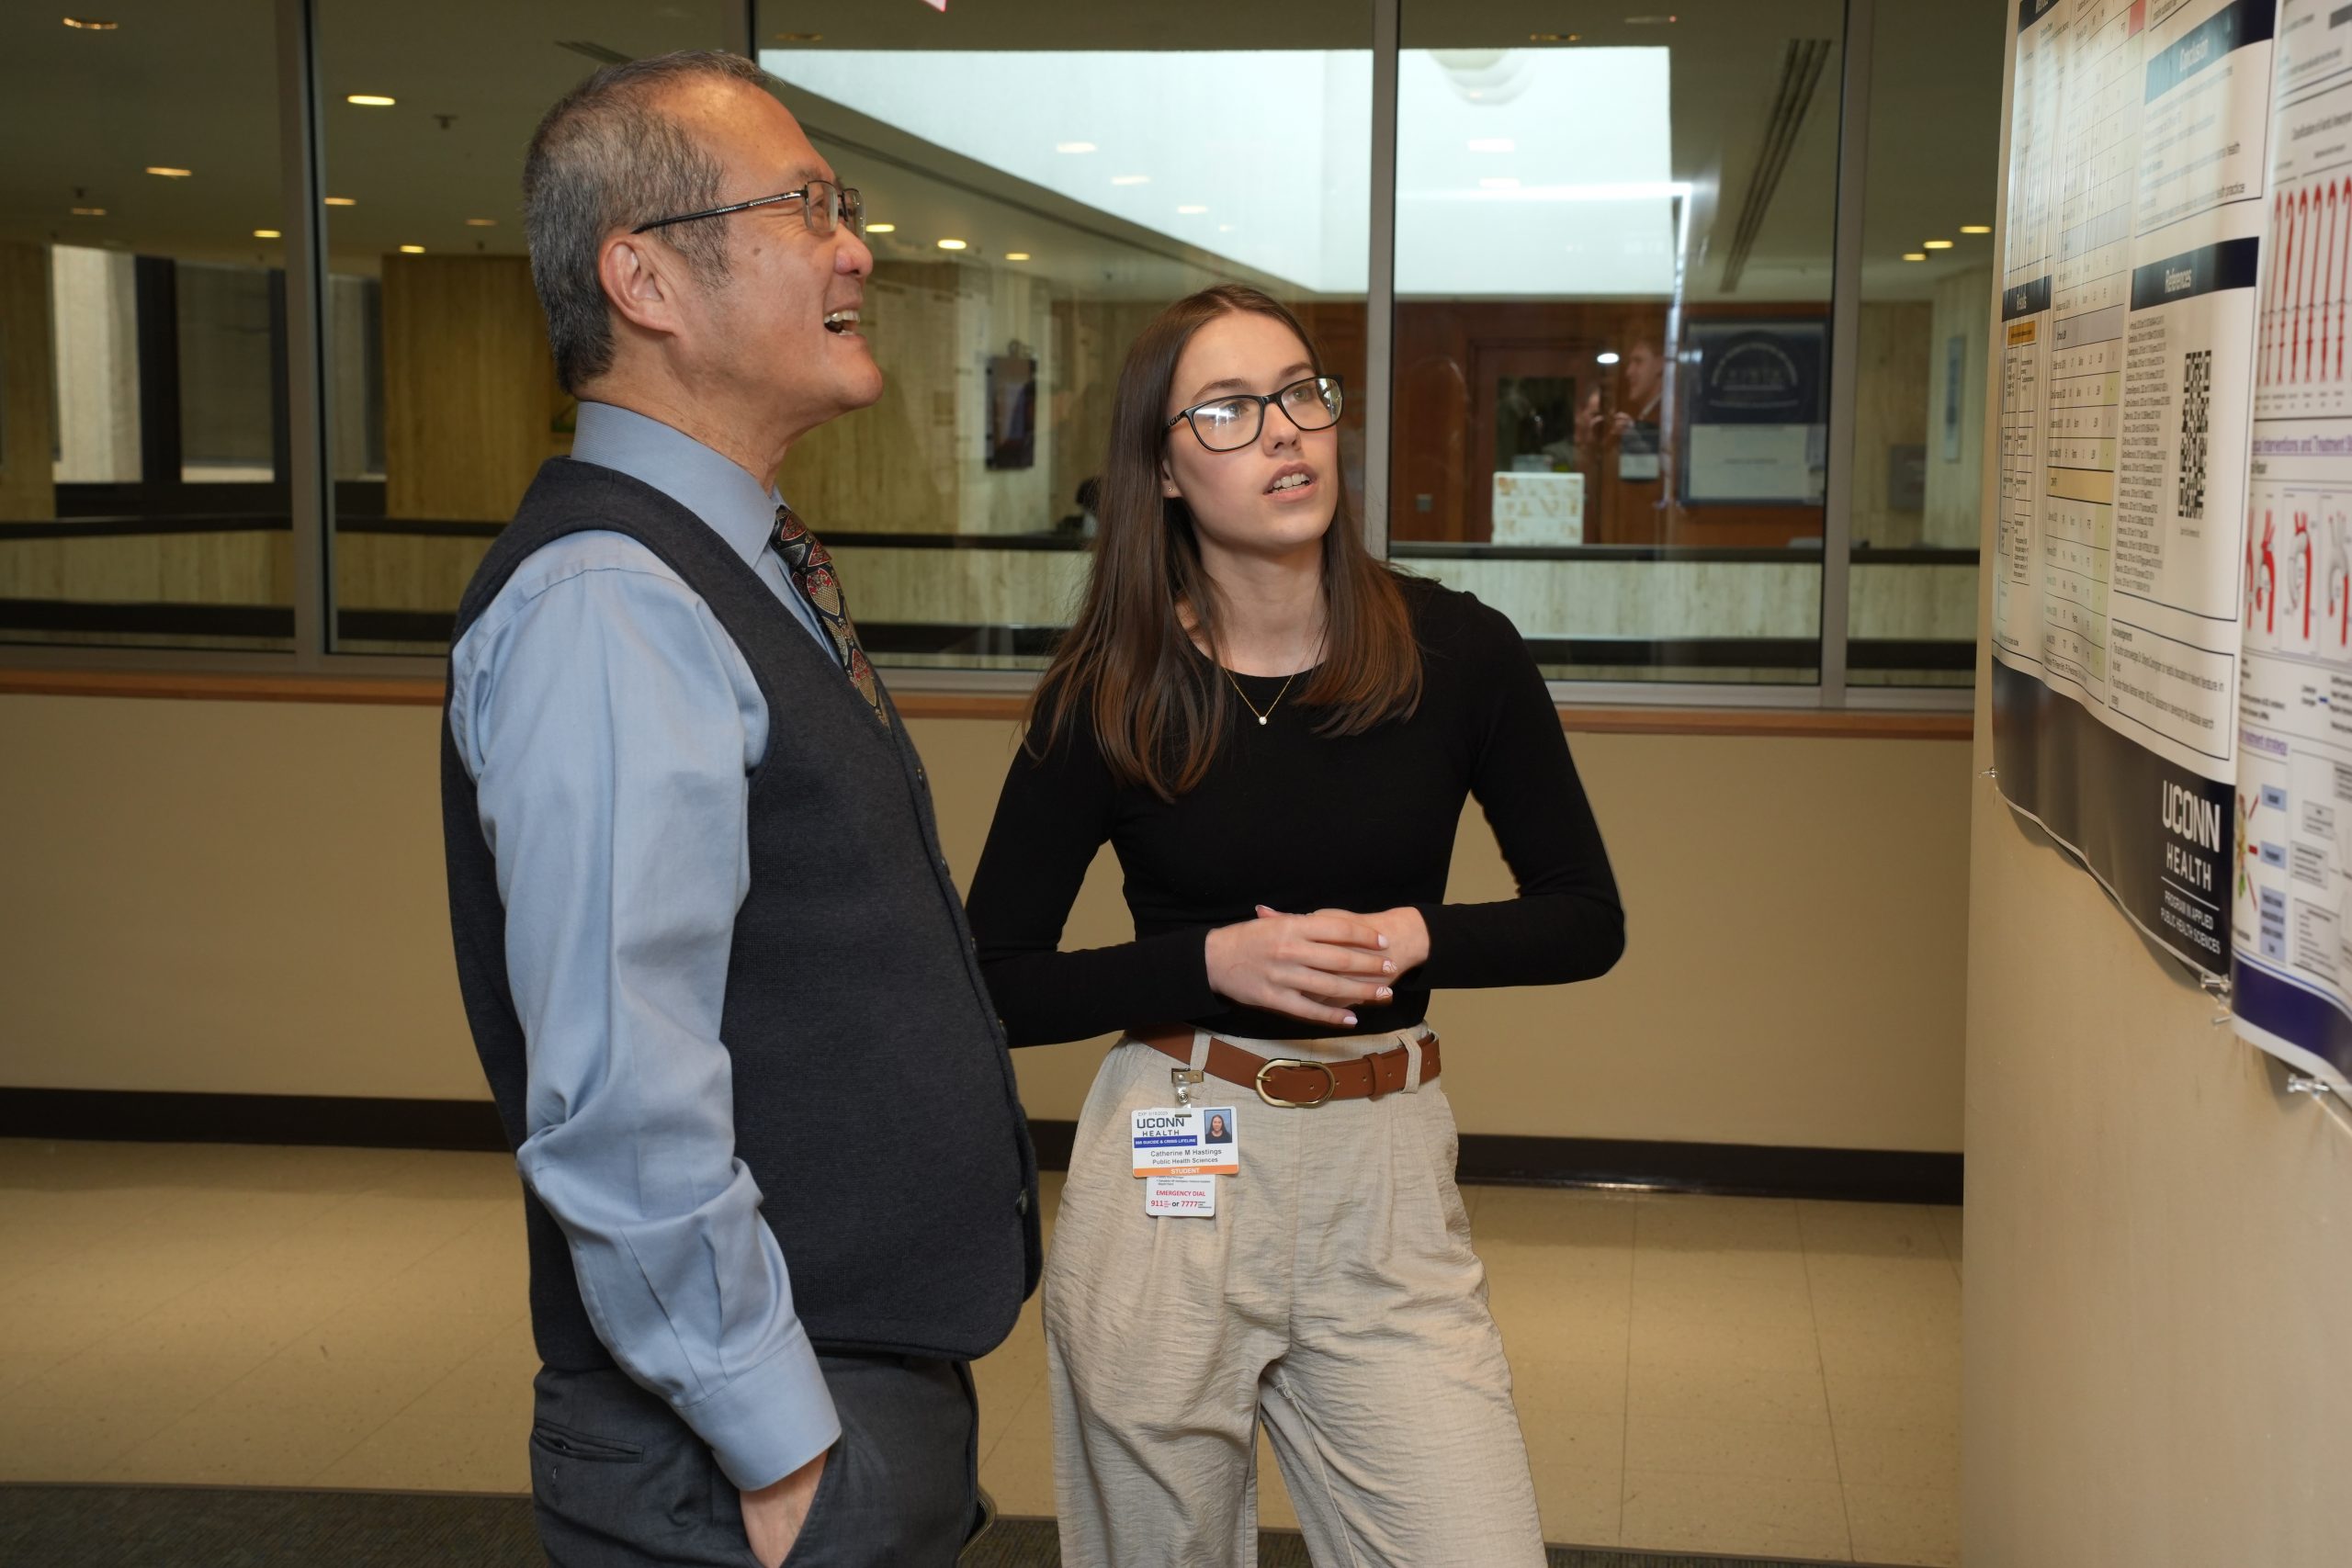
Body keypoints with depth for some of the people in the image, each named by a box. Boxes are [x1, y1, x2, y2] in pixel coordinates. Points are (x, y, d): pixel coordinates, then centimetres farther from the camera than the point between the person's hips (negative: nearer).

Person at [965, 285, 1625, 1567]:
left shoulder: (1457, 654, -3)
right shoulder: (1107, 698, -5)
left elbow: (1587, 919, 5)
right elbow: (994, 986, -2)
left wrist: (1410, 937, -12)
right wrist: (1218, 960, -15)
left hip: (1386, 1186, 1)